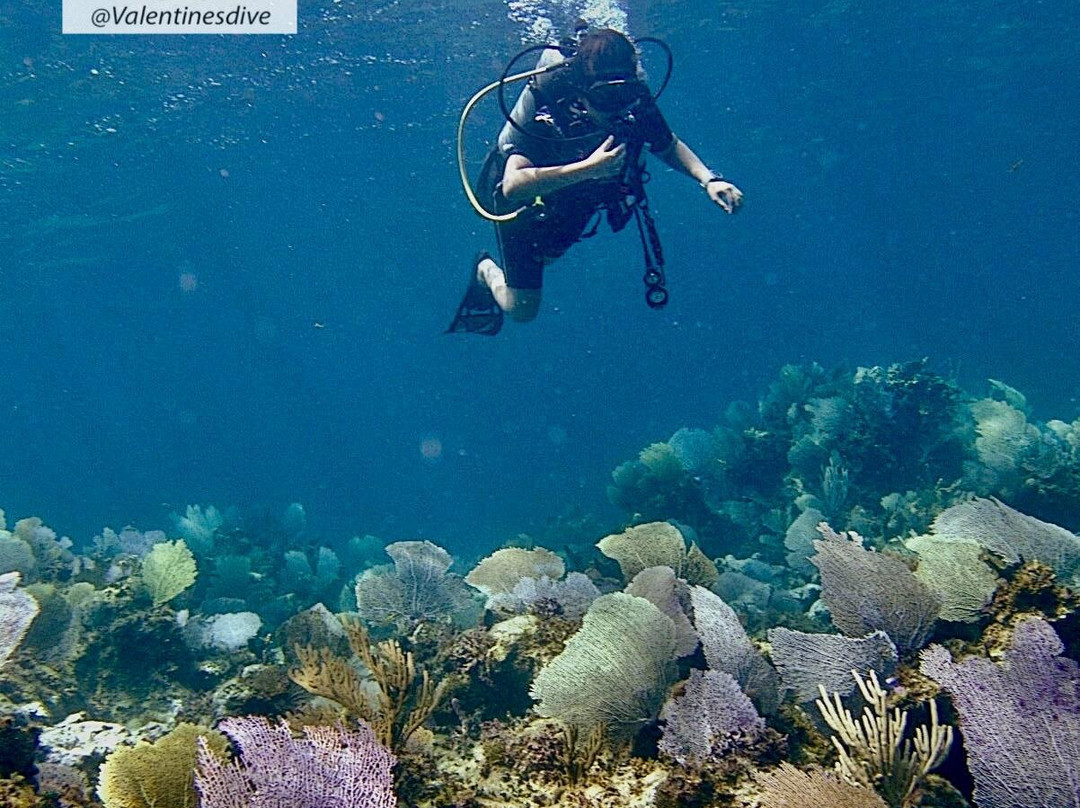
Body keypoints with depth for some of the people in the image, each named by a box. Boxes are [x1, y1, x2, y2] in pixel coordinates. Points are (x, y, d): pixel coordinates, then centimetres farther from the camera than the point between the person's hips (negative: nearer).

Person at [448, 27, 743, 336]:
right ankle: (486, 270, 31)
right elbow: (513, 186, -52)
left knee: (546, 256, 31)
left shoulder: (637, 103, -29)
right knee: (521, 309, 1)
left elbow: (669, 146, -8)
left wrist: (708, 179, -25)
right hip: (524, 205, -5)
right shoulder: (548, 108, -41)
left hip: (576, 204, 5)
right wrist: (588, 168, -58)